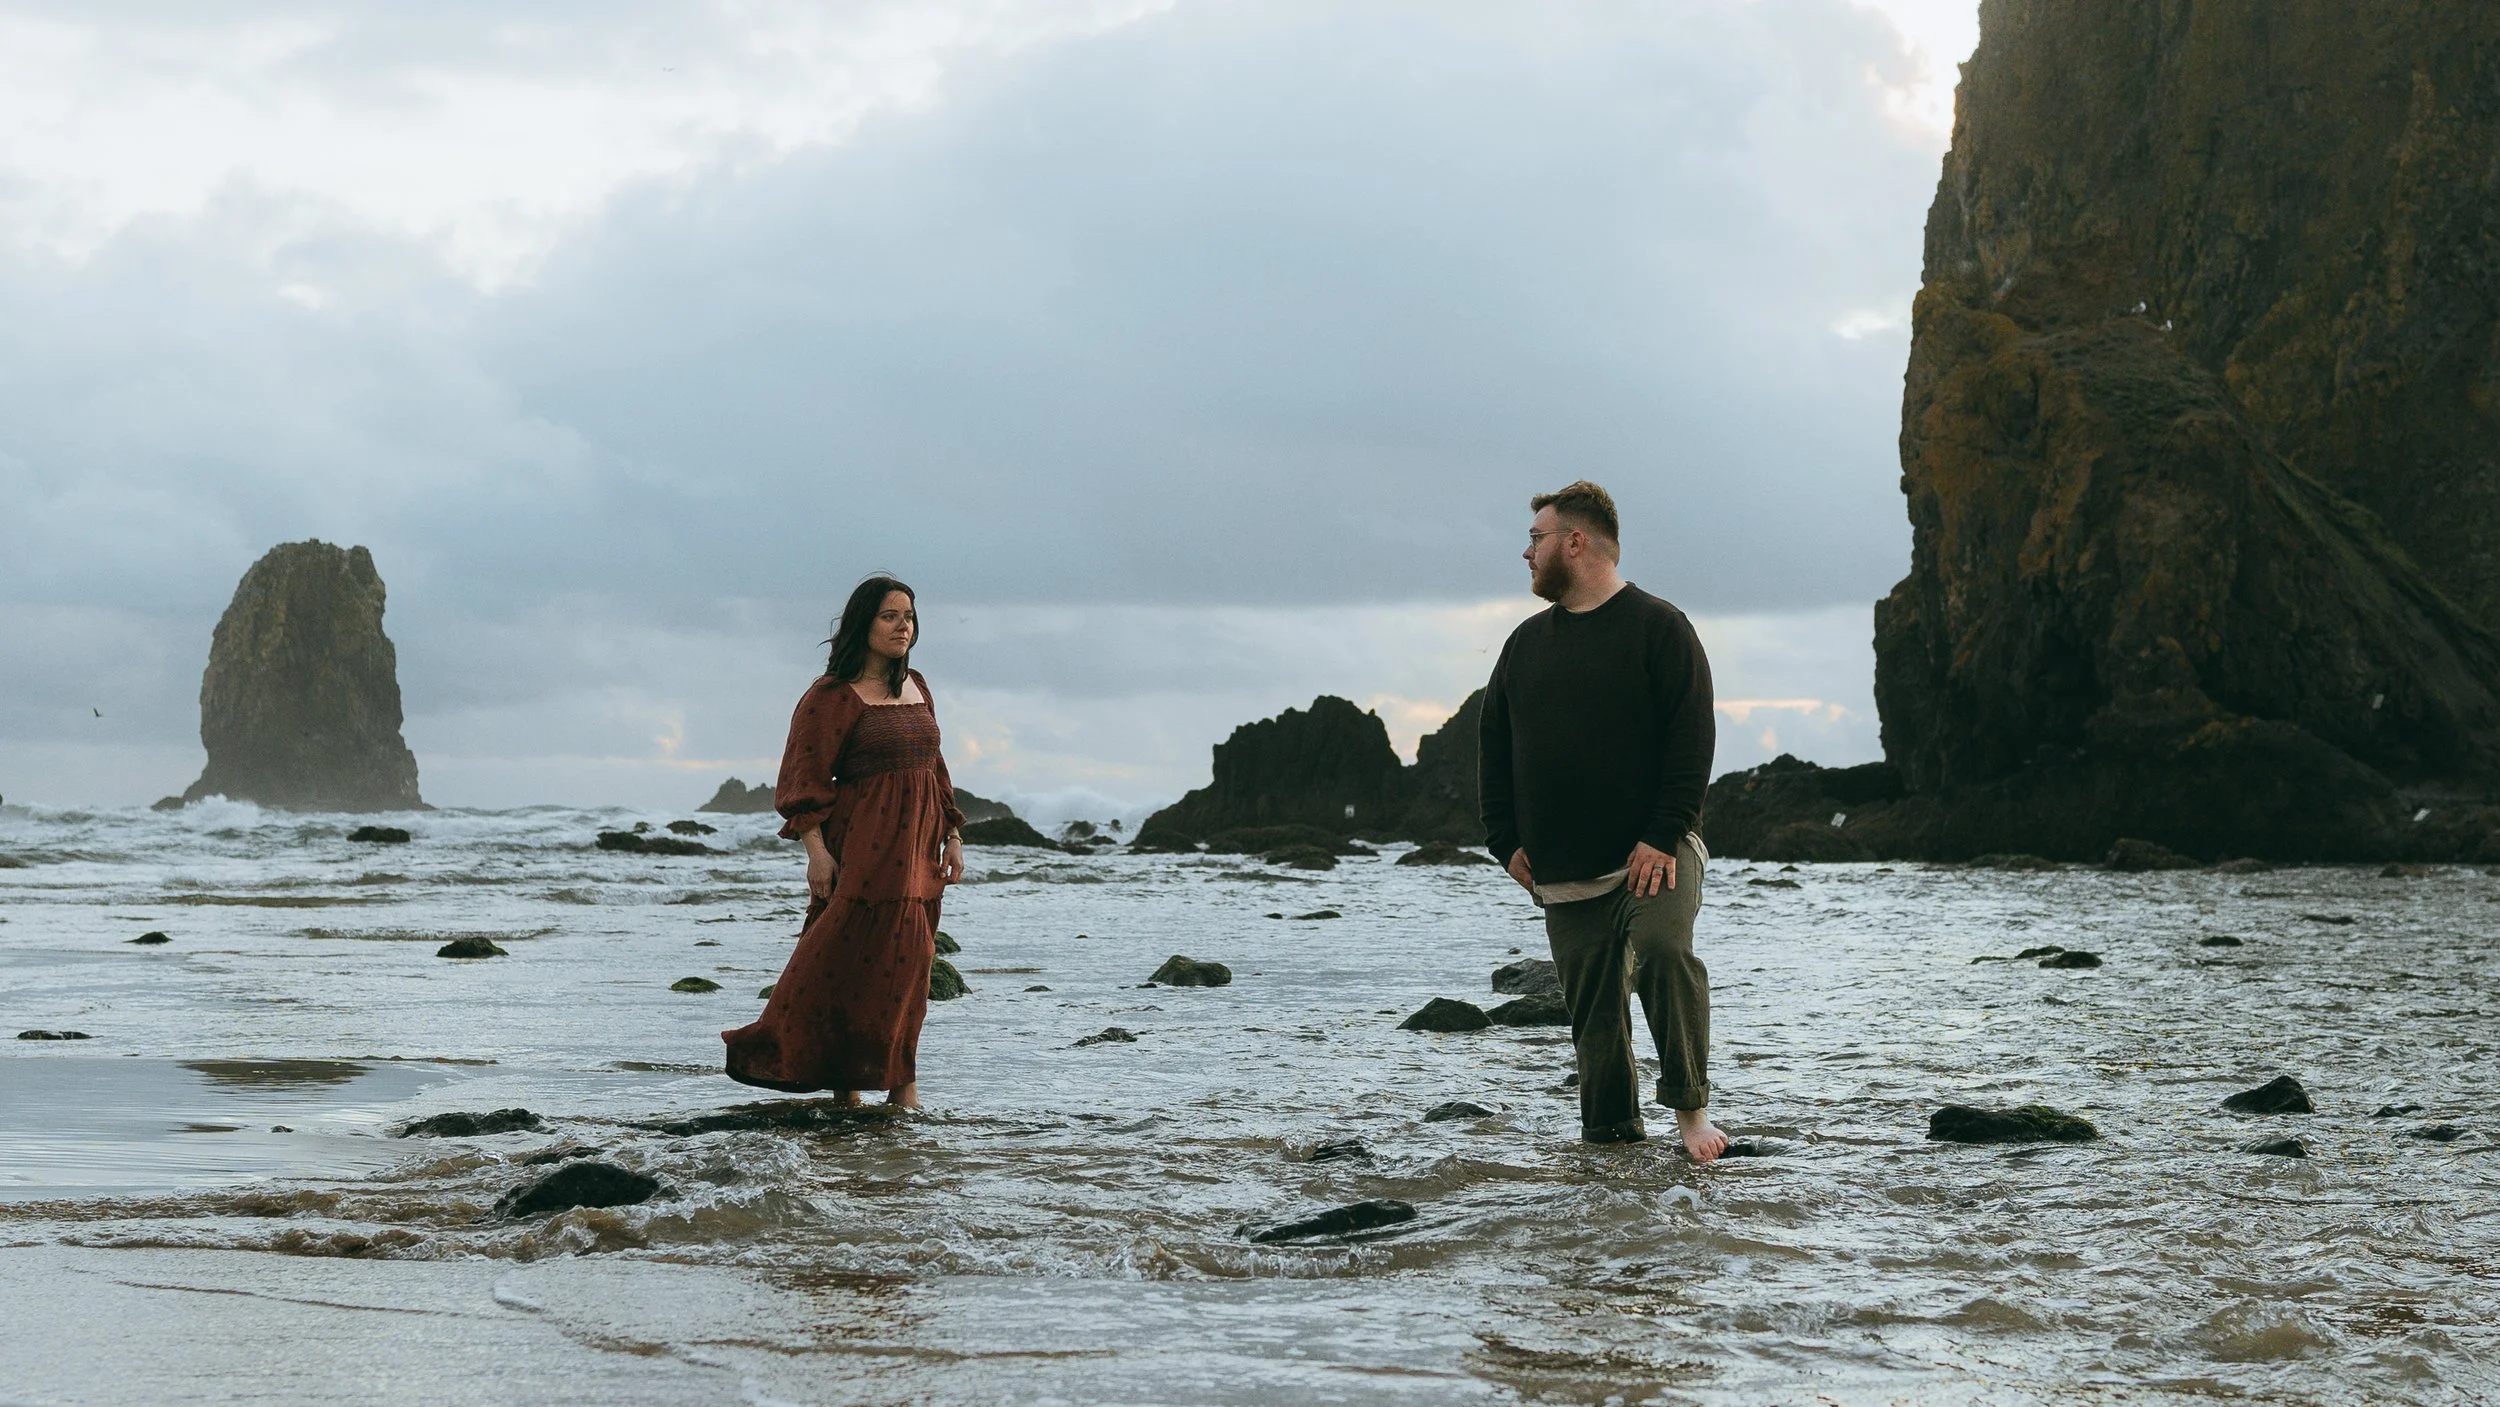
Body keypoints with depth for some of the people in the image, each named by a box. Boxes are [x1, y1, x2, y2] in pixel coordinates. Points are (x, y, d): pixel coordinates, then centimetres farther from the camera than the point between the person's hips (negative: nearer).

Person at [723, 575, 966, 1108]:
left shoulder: (916, 687, 15)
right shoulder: (833, 695, -7)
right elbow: (805, 777, -10)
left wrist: (952, 834, 14)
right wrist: (816, 850, -18)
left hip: (917, 846, 7)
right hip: (864, 848, -7)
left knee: (905, 965, 6)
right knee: (849, 962, -10)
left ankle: (902, 1088, 9)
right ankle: (845, 1089, -4)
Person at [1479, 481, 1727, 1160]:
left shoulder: (1658, 627, -2)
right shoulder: (1526, 642, 15)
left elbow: (1692, 739, -8)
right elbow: (1495, 749, 19)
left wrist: (1663, 836, -16)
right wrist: (1507, 841, 8)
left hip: (1653, 853, -5)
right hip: (1563, 871, 5)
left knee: (1664, 950, -27)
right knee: (1593, 1007, 4)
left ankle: (1690, 1106, -18)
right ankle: (1611, 1134, 12)